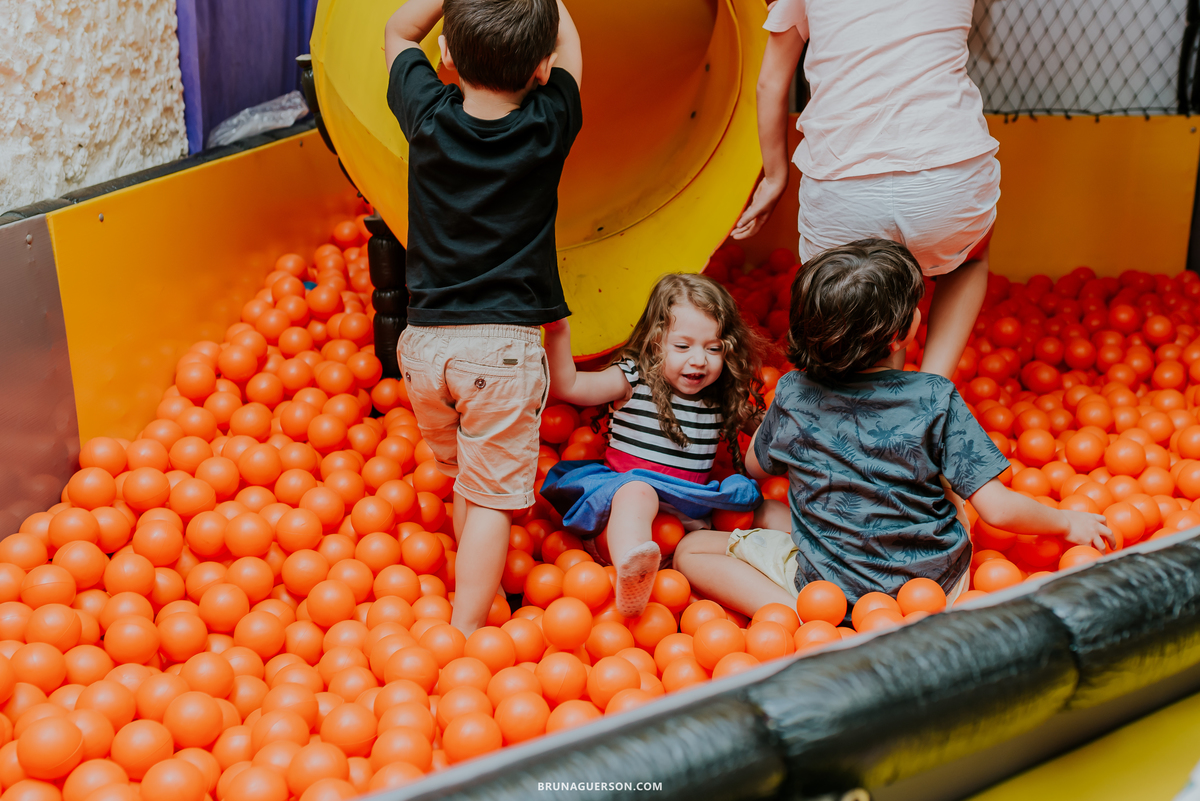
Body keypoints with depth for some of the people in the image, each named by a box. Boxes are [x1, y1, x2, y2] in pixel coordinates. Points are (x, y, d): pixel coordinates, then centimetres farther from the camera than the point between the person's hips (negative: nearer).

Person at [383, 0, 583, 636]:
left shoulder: (429, 117, -4)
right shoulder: (549, 128, -7)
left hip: (425, 340, 4)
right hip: (503, 347, -3)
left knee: (462, 478, 21)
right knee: (492, 496, 2)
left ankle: (482, 597, 36)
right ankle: (465, 634, 1)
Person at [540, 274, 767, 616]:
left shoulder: (722, 400, 10)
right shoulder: (634, 380, -1)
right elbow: (567, 386, -11)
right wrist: (558, 334, -24)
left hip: (687, 515, 9)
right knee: (636, 491, -40)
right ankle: (629, 569, -68)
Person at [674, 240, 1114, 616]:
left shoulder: (792, 396, -10)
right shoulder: (936, 399, -15)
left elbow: (756, 467, 10)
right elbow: (998, 509, -14)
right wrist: (1067, 521, 4)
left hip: (834, 593, -2)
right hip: (939, 586, 2)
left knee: (691, 550, 8)